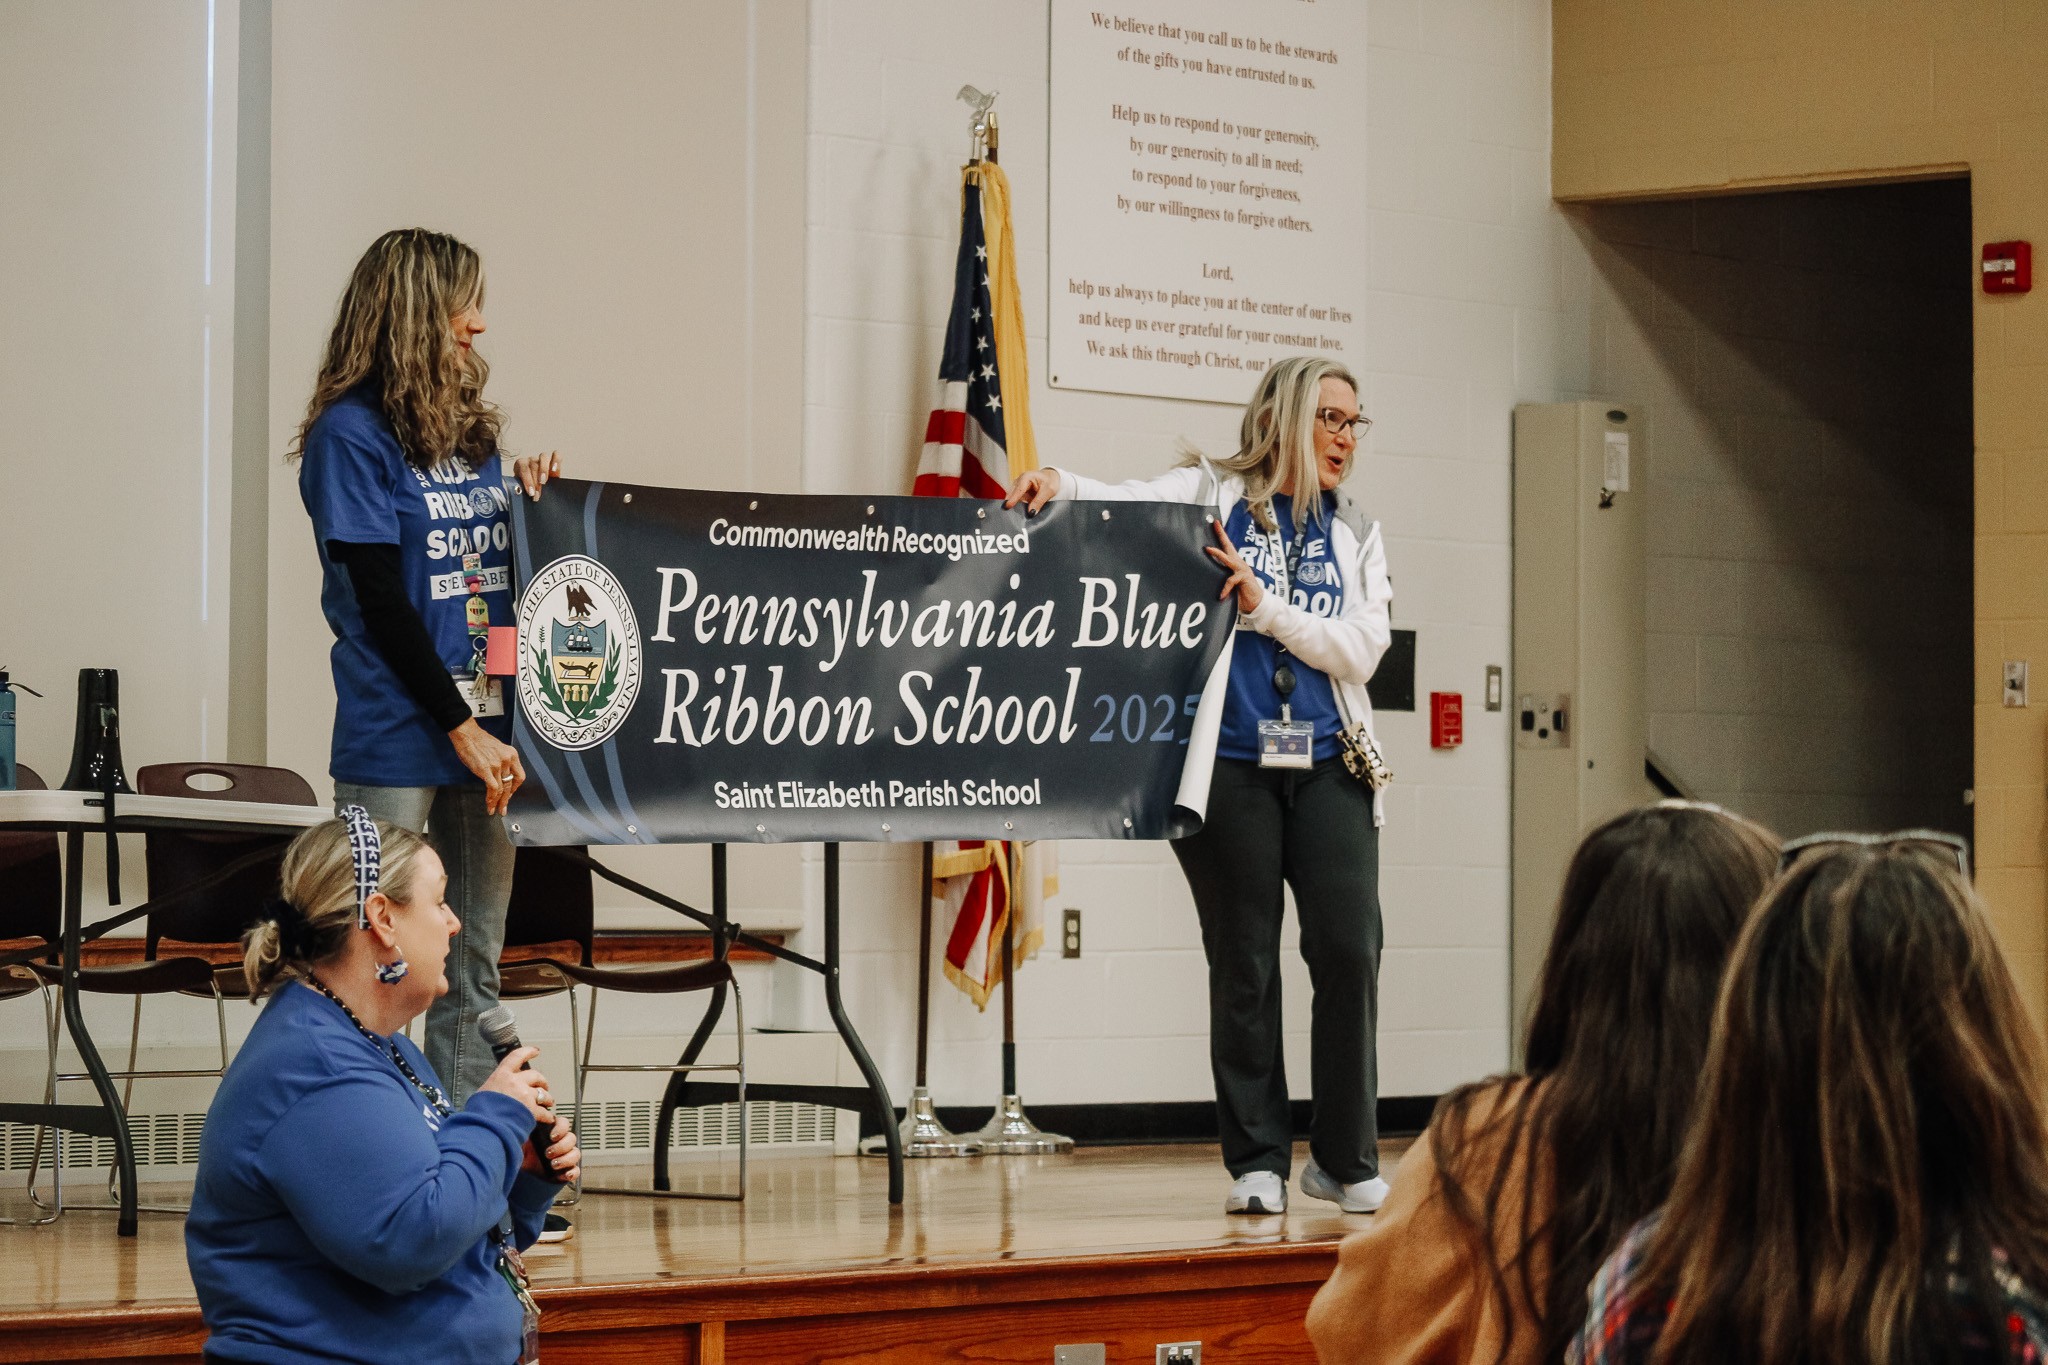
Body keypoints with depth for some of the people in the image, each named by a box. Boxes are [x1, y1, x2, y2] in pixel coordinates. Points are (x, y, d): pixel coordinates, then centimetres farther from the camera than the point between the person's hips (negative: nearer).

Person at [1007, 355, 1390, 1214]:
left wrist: (1264, 604, -9)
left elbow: (1360, 651, 3)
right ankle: (1257, 1161, 8)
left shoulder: (1356, 538, 16)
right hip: (1229, 763, -2)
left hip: (1327, 765, 2)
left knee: (1349, 950, -6)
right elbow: (1126, 507, -8)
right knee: (1243, 965, 1)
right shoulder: (1210, 497, 9)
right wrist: (1059, 485, -28)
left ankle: (1346, 1159, 6)